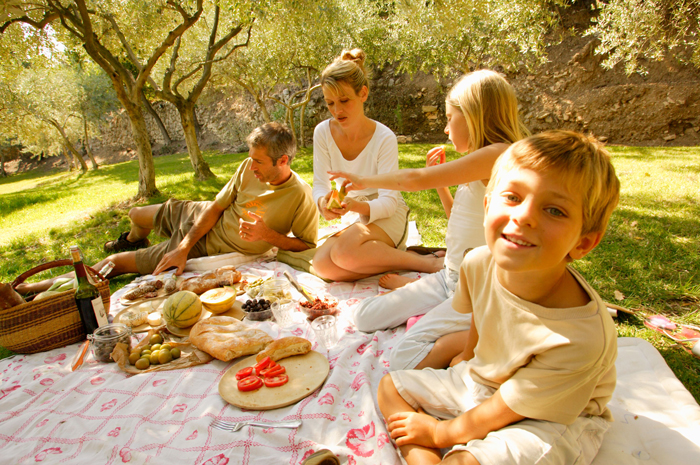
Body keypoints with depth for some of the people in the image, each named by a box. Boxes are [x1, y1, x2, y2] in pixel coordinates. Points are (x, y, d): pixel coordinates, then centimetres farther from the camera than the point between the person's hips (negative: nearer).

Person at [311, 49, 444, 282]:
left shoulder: (384, 138, -17)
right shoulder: (323, 133, -6)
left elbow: (389, 202, -20)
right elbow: (320, 184, -7)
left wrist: (358, 206, -42)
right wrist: (323, 202, -32)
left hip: (387, 217, -4)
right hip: (350, 220, 4)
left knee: (344, 251, -36)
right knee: (322, 265, -26)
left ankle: (426, 262, -19)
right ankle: (392, 257, -12)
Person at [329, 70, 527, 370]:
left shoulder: (498, 154, -19)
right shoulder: (479, 165, 10)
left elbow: (416, 180, -21)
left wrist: (364, 181, -6)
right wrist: (439, 178, 13)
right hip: (451, 277, 8)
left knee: (404, 357, -20)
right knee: (365, 317, 0)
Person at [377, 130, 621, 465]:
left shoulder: (580, 337, -36)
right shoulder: (478, 263, -21)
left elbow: (503, 410, -22)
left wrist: (440, 432, -8)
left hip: (554, 419, -6)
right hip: (481, 379, 6)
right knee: (391, 387, 4)